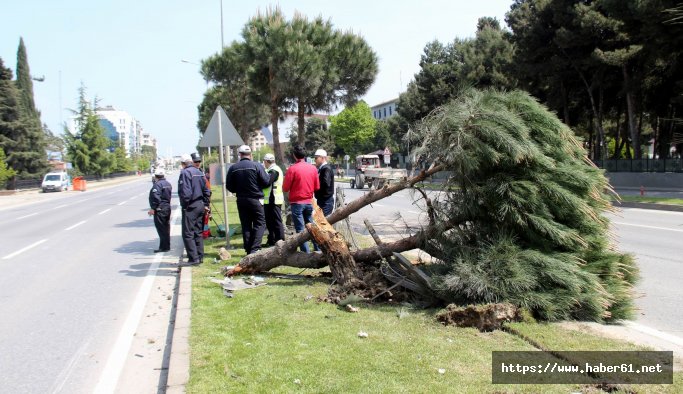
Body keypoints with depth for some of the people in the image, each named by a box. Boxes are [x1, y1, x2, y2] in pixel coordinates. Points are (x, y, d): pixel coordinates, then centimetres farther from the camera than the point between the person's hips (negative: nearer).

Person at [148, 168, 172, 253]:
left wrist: (153, 208, -19)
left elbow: (156, 197, -22)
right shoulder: (168, 184, 13)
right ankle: (167, 246, 22)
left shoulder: (157, 184, -16)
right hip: (168, 207, 9)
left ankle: (163, 247, -5)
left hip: (160, 209, -9)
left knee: (161, 228, -5)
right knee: (166, 228, 15)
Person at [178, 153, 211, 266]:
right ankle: (200, 256, 17)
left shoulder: (185, 172, -12)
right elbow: (206, 190, 15)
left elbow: (185, 192, -20)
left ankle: (194, 258, -8)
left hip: (190, 206, -8)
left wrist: (184, 205, -10)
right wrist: (206, 204, 17)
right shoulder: (199, 172, 14)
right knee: (198, 232, 14)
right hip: (200, 205, 8)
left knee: (188, 233, -5)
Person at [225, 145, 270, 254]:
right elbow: (266, 182, -9)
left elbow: (229, 187, 3)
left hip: (241, 200, 4)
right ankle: (255, 249, -9)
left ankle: (248, 250, 11)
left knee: (246, 225, 10)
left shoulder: (233, 168, 0)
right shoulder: (257, 166, -9)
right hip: (255, 199, -4)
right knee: (260, 223, 3)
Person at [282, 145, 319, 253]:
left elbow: (285, 188, -9)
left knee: (300, 230, 1)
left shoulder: (292, 169, -12)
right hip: (309, 202, 4)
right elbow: (317, 187, 8)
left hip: (297, 203, -4)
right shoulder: (313, 168, 0)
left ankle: (306, 253, -2)